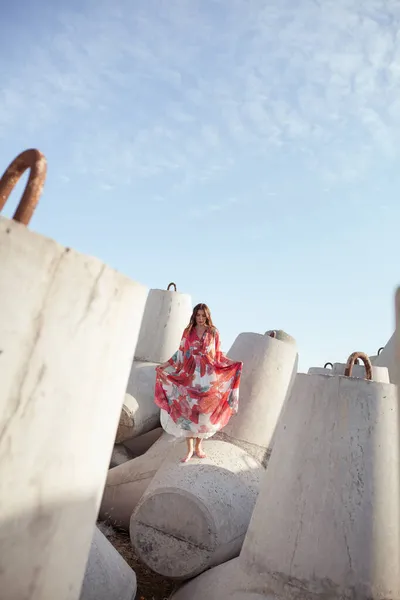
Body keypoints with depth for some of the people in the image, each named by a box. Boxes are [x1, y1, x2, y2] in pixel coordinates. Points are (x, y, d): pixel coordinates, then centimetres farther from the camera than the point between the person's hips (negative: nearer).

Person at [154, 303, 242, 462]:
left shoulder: (213, 332, 4)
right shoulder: (188, 332, 6)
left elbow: (218, 355, 6)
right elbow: (181, 353, 8)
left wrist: (233, 363, -7)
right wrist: (165, 365, 3)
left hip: (207, 377, 0)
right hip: (190, 376, 0)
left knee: (204, 411, 4)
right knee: (187, 411, 0)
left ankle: (198, 446, 20)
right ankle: (190, 449, 10)